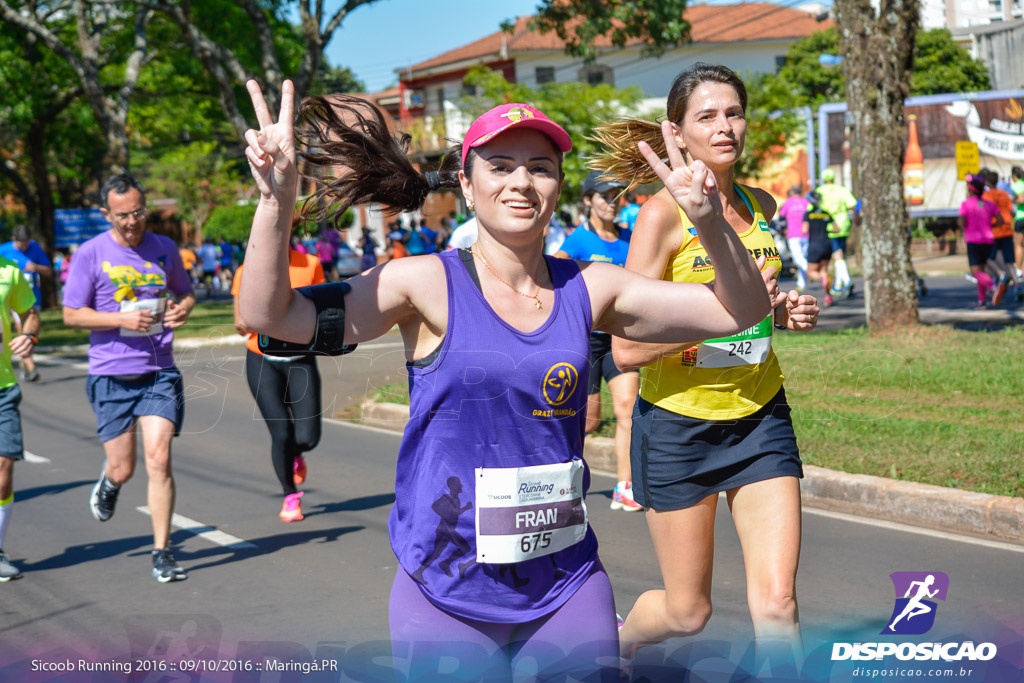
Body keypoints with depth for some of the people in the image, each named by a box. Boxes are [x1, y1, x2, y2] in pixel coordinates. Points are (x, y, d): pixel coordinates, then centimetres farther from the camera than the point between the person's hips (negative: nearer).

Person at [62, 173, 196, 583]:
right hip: (111, 377, -1)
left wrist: (183, 308, -4)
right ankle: (108, 482, 43)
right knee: (123, 470, 4)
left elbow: (185, 291, 21)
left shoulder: (164, 249, 6)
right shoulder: (90, 254, -4)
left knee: (158, 460, -11)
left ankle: (161, 553, -1)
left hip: (159, 372, 1)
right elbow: (71, 315, -2)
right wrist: (122, 320, -16)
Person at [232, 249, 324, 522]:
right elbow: (241, 326, -1)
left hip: (301, 361, 1)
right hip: (262, 362, -1)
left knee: (308, 436, -8)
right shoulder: (247, 271, -4)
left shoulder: (311, 265, -2)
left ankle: (294, 454, 32)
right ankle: (290, 497, 11)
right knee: (282, 433, -12)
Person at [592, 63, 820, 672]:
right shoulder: (662, 214, -14)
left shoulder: (761, 206, 5)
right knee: (688, 612, 9)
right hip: (679, 422, -4)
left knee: (777, 602, -7)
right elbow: (627, 348, -18)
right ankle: (617, 639, 42)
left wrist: (784, 312, 1)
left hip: (760, 416, 4)